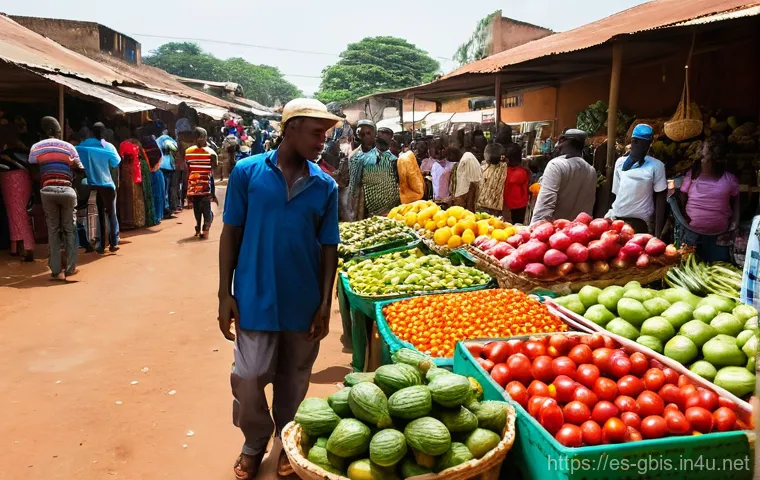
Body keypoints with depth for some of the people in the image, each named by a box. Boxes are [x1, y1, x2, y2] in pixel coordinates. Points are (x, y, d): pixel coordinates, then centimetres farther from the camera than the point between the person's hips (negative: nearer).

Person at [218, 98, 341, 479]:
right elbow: (230, 235, -1)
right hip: (255, 299, -1)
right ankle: (254, 444, 33)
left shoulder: (325, 186, -1)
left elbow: (328, 247, 2)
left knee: (293, 381, 16)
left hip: (303, 303, 2)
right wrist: (225, 294, -4)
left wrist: (325, 304, -1)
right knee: (249, 380, 5)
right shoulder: (247, 172, -5)